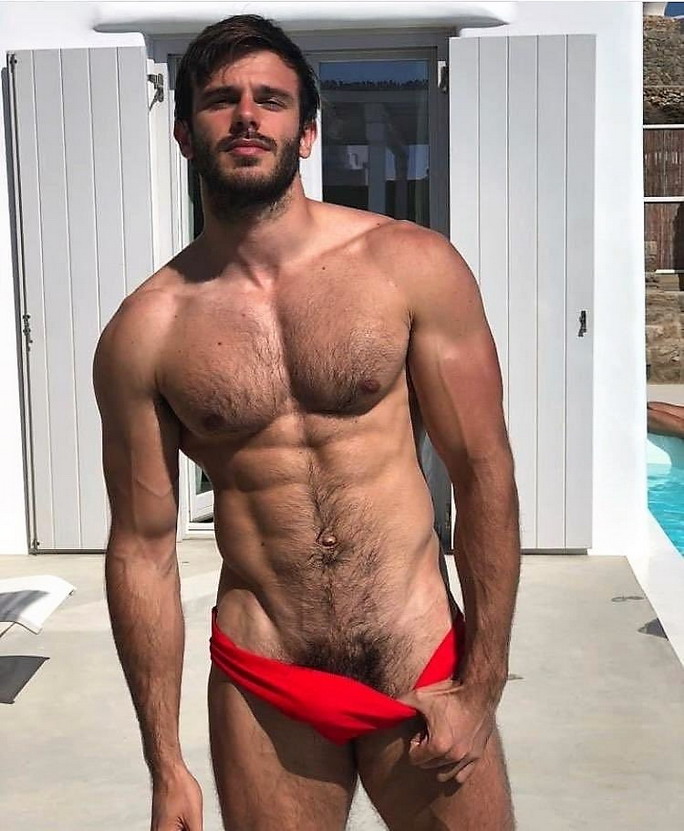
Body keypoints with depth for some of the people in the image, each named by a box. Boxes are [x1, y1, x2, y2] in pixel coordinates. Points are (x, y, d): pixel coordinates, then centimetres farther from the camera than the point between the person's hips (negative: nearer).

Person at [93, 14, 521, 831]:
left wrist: (482, 685, -5)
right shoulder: (144, 332, -5)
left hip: (422, 669, 0)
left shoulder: (412, 266, -7)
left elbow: (484, 472, -4)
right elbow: (142, 547, 0)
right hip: (261, 691, 1)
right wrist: (166, 765, 3)